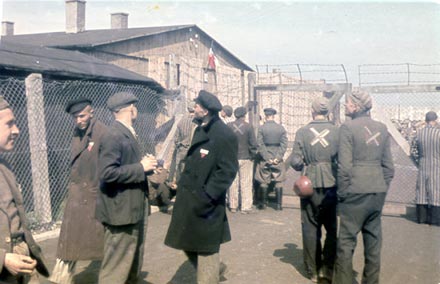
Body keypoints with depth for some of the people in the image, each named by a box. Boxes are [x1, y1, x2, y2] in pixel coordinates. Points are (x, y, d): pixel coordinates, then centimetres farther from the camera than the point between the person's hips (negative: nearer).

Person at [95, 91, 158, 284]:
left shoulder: (128, 133, 11)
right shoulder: (114, 136, -19)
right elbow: (107, 173, -26)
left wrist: (144, 164, 2)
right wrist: (141, 167, -21)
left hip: (133, 209, 10)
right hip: (121, 211, -10)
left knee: (133, 264, 22)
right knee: (116, 267, 0)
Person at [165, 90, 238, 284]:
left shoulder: (224, 135, -17)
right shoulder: (200, 129, 11)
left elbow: (228, 171, -20)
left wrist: (207, 197, -23)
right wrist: (183, 185, 12)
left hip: (205, 203, -9)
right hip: (189, 199, 9)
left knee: (206, 250, 6)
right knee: (188, 243, 19)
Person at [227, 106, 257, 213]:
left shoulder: (228, 126, -3)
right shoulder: (248, 127, -10)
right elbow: (253, 144, -10)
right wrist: (253, 155, 5)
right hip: (245, 158, -2)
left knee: (233, 183, 12)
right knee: (246, 183, 5)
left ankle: (233, 205, 17)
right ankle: (246, 206, 7)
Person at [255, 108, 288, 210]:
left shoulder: (261, 128, -6)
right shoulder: (281, 128, 1)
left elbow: (260, 145, -10)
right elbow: (284, 144, -4)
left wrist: (267, 158, -8)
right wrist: (278, 157, -6)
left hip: (265, 159, -1)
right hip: (278, 160, 2)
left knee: (264, 182, 8)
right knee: (278, 182, 7)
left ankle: (262, 203, 12)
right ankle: (279, 204, 8)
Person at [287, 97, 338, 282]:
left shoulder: (302, 132, -7)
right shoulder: (337, 132, -7)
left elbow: (295, 162, -8)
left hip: (310, 186, 0)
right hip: (332, 185, 0)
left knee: (311, 228, 11)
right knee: (332, 228, 16)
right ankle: (327, 268, 18)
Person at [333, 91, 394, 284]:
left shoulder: (348, 127, -9)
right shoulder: (382, 128, 8)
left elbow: (344, 166, -13)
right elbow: (388, 165, 10)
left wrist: (341, 194, -5)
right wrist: (383, 189, 17)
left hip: (356, 190, -6)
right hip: (378, 191, 6)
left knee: (346, 241, 2)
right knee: (373, 240, 14)